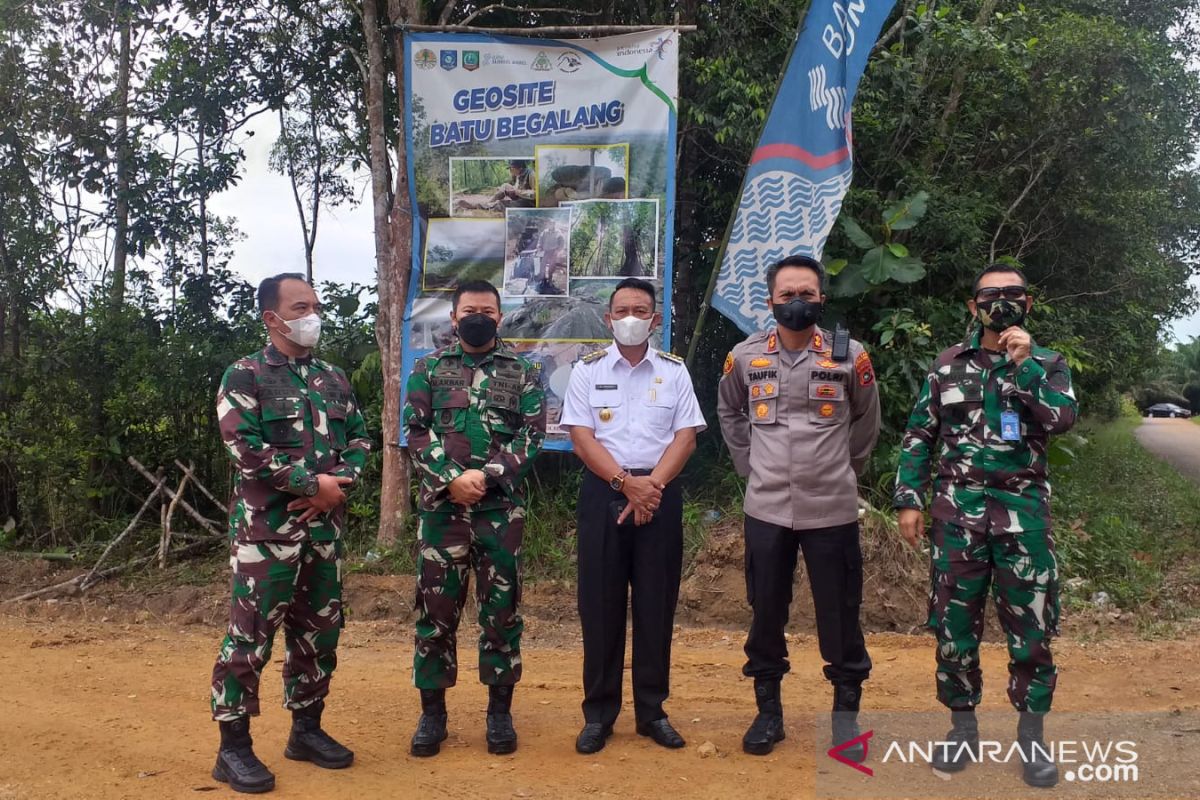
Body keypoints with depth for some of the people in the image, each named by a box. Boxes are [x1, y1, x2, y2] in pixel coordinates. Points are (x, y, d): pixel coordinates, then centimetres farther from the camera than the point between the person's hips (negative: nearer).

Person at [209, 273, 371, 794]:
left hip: (325, 526, 6)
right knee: (250, 635, -3)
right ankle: (234, 746, 8)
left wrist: (338, 483, -8)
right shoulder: (245, 376, -4)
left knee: (319, 630, 12)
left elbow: (359, 438, 12)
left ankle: (307, 729, 26)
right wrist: (312, 483, -16)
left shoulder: (333, 379, 14)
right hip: (266, 526, -6)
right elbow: (244, 446, -15)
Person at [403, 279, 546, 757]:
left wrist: (486, 475, -14)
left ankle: (500, 710, 18)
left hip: (502, 509, 0)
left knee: (501, 607, 5)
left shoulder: (521, 372, 7)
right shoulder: (428, 369, 9)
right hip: (442, 506, 1)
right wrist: (451, 479, -14)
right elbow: (416, 431, 0)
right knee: (436, 607, 5)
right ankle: (432, 712, 17)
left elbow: (532, 434, -2)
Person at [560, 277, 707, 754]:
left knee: (656, 604, 5)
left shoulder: (674, 371, 7)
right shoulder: (588, 370, 4)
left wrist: (651, 484, -13)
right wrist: (626, 483, -14)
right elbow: (582, 437, -4)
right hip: (603, 492, -1)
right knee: (600, 604, 2)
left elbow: (686, 436, 0)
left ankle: (652, 711, 16)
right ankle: (599, 714, 11)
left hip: (660, 494, 1)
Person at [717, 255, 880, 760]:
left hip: (832, 509, -1)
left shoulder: (849, 356, -3)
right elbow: (729, 412, 18)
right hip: (766, 509, 1)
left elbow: (866, 423, 12)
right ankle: (768, 709, 24)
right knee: (766, 611, 9)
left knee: (839, 613, 6)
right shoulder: (745, 356, 0)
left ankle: (846, 713, 22)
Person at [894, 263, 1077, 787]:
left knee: (1030, 628, 4)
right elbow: (918, 435, 7)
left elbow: (1062, 419, -12)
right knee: (953, 624, 6)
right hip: (957, 512, 1)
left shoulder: (1047, 364, 6)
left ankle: (1031, 734, 19)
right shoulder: (948, 364, 7)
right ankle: (962, 726, 22)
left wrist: (1024, 365, -16)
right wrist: (909, 499, 0)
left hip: (1022, 513, 0)